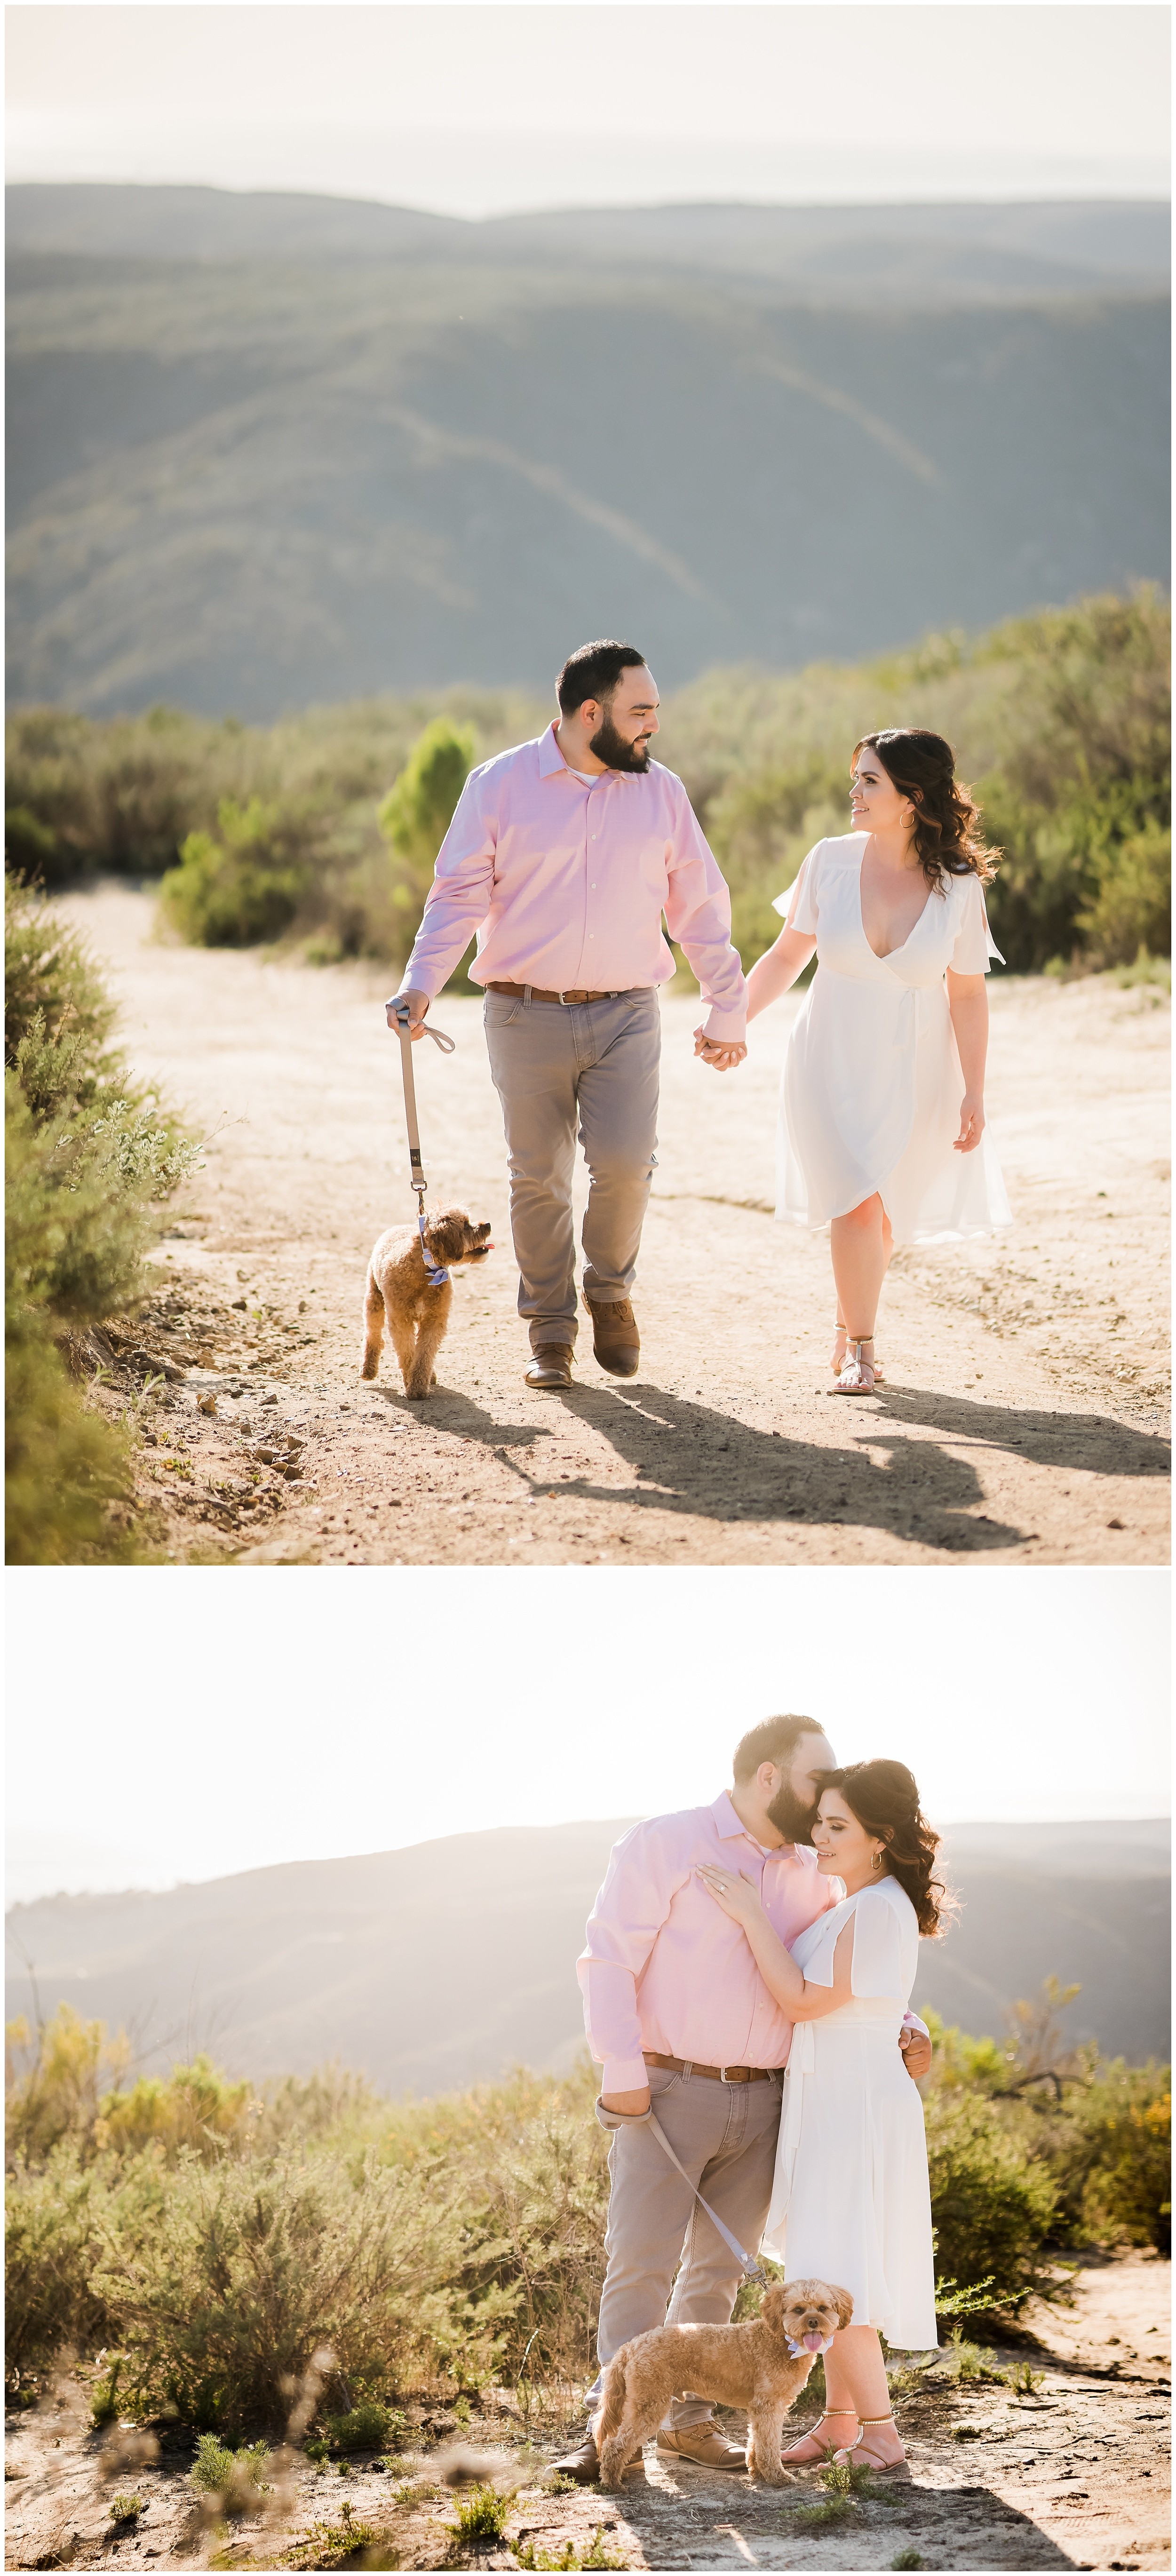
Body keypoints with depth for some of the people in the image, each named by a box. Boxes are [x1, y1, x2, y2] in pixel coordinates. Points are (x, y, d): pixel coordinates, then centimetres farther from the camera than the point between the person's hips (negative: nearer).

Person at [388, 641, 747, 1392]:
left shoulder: (661, 791, 6)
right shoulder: (500, 785, -1)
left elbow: (701, 907, 12)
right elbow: (460, 893, -3)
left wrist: (728, 1011, 13)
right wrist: (421, 985, -17)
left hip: (626, 1016, 1)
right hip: (527, 1015, -1)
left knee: (626, 1163, -12)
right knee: (539, 1178, 3)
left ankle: (610, 1290, 16)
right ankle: (550, 1329, 19)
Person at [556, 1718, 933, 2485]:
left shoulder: (810, 1876, 12)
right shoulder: (664, 1845, -6)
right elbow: (610, 1960, -9)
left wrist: (905, 2028, 3)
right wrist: (622, 2070, -17)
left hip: (760, 2104, 6)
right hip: (668, 2093, -5)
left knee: (720, 2268, 9)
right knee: (642, 2263, -9)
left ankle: (688, 2418, 17)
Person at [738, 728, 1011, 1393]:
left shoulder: (959, 887, -9)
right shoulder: (832, 861, -7)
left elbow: (968, 993, -4)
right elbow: (788, 955, 3)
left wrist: (974, 1092, -6)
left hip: (912, 1069, 0)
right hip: (834, 1062, 0)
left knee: (883, 1210, 7)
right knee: (857, 1201, -11)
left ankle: (851, 1333, 28)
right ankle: (859, 1350, 0)